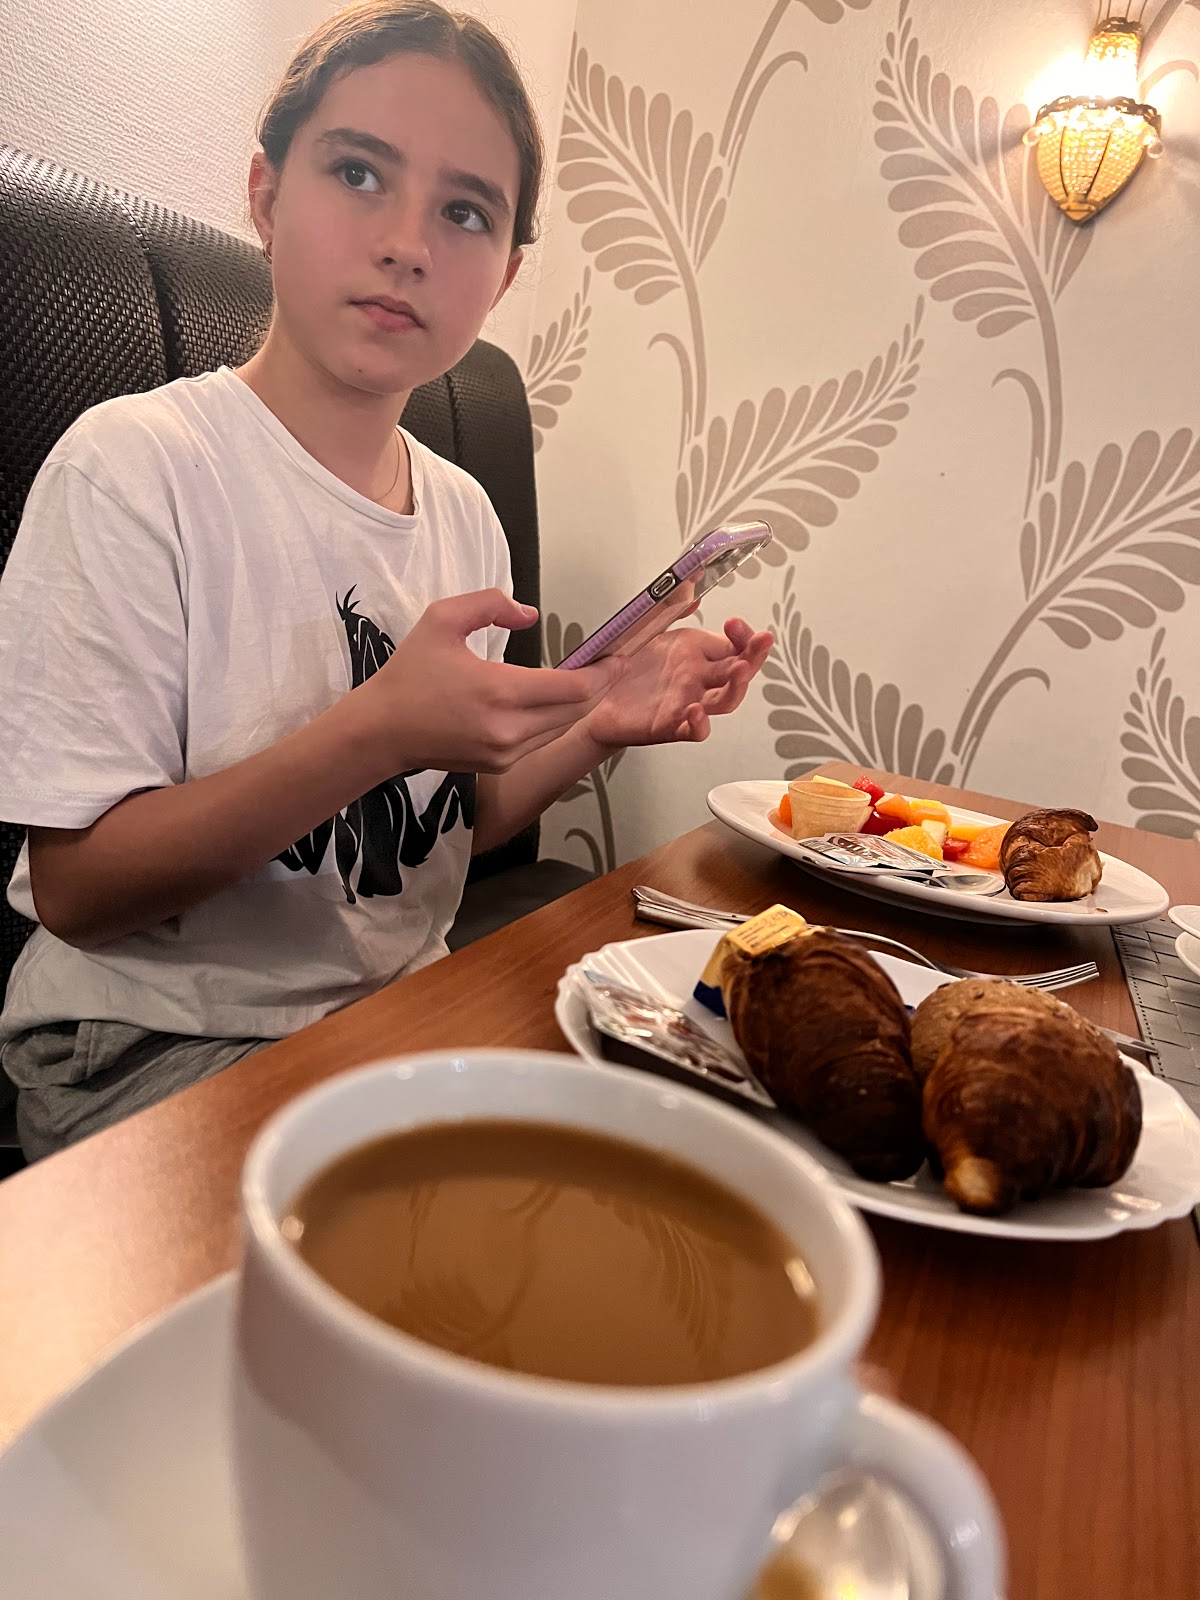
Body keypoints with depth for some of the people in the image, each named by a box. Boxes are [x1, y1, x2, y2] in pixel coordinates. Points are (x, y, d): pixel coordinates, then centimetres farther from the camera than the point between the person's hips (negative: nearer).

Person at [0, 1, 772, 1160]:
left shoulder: (464, 512, 4)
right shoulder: (136, 465, -16)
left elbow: (439, 828, 10)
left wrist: (594, 726, -8)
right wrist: (380, 728, -29)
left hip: (403, 1012, 6)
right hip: (158, 1054, -5)